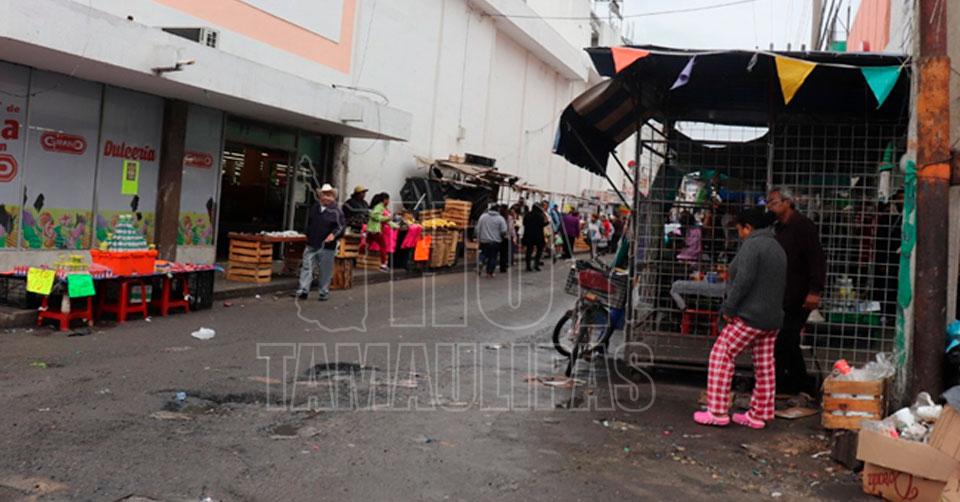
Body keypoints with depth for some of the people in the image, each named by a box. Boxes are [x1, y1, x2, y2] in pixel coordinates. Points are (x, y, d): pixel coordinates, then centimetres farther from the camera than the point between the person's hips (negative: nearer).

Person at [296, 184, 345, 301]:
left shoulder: (336, 211, -6)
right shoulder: (314, 208, 11)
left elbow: (342, 226, -10)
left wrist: (334, 234, -25)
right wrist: (308, 235, 20)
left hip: (327, 247, -4)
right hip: (311, 244, 4)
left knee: (326, 271, 4)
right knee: (306, 267, 1)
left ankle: (324, 292, 16)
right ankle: (303, 290, 3)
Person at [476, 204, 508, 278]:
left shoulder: (483, 216, -1)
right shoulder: (500, 218, -7)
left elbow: (478, 228, 0)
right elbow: (504, 231, -9)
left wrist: (478, 238, 9)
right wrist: (504, 235, 14)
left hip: (484, 241, 2)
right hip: (495, 241, -2)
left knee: (483, 253, 19)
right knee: (493, 257, 8)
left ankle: (481, 263, -9)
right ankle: (489, 272, 9)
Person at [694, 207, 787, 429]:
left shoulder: (752, 245, -11)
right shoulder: (777, 248, 17)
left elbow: (744, 279, -22)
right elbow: (780, 284, 17)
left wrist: (728, 308, -15)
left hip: (749, 317, -9)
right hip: (773, 318, 9)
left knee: (721, 355, -3)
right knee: (765, 366, 11)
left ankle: (717, 412, -3)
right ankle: (759, 415, 18)